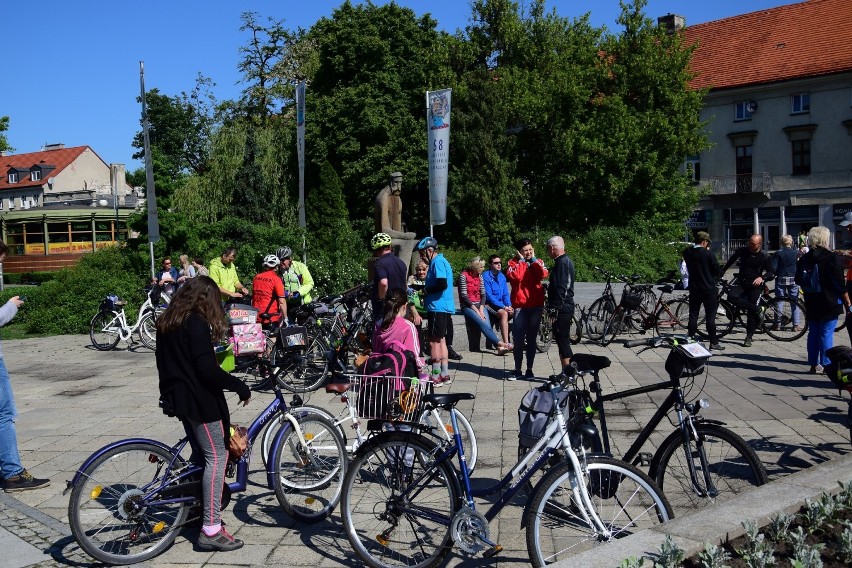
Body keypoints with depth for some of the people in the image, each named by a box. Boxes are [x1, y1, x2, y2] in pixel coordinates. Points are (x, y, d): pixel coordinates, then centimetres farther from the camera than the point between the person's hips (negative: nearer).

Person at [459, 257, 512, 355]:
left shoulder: (479, 276, 12)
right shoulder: (463, 275, -7)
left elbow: (483, 294, 8)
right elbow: (464, 296, -11)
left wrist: (481, 310, -7)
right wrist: (476, 310, -15)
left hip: (479, 305, 5)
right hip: (467, 306, -5)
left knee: (487, 324, -21)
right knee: (483, 324, -28)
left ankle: (500, 348, -35)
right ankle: (500, 343, -34)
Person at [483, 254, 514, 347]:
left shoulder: (502, 276, 13)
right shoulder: (486, 276, -9)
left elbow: (506, 294, 13)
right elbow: (488, 296, -15)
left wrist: (509, 306, -7)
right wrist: (503, 307, -20)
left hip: (501, 304, 7)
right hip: (489, 304, -6)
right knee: (503, 313, -32)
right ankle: (506, 343, -35)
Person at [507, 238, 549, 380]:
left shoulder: (537, 262, 10)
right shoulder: (514, 262, 3)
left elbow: (543, 274, -11)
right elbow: (515, 277, -18)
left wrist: (533, 259, -6)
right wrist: (521, 260, -9)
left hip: (536, 305, 2)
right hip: (520, 305, -2)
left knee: (531, 339, 9)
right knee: (518, 340, -1)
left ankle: (529, 369, 16)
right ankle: (517, 370, 9)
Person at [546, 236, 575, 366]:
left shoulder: (562, 262, -16)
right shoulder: (565, 261, 16)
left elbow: (561, 289, -22)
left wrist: (555, 309, -22)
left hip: (562, 309, -10)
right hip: (564, 308, 10)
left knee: (563, 341, -6)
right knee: (563, 342, 14)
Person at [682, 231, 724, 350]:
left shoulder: (686, 253, -2)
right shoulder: (708, 254, -14)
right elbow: (718, 271, -8)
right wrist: (718, 276, 16)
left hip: (694, 289, 4)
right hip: (708, 289, -4)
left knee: (693, 316, 9)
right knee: (710, 316, 3)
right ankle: (713, 343, 7)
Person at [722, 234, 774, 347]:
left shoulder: (764, 257, -5)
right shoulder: (743, 251, 1)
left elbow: (771, 273, -2)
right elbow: (732, 259, 19)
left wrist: (762, 278, -22)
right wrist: (722, 271, 19)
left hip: (755, 285, -3)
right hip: (742, 283, 3)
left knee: (751, 312, -7)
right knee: (734, 298, -27)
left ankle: (748, 337, 6)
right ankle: (758, 311, -5)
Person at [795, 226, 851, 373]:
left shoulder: (805, 258, 3)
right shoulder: (832, 258, -12)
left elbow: (798, 280, 10)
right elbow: (840, 284, -12)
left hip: (811, 304, 5)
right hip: (830, 304, -5)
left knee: (813, 333, 10)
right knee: (827, 334, -1)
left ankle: (814, 365, 14)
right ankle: (826, 365, 2)